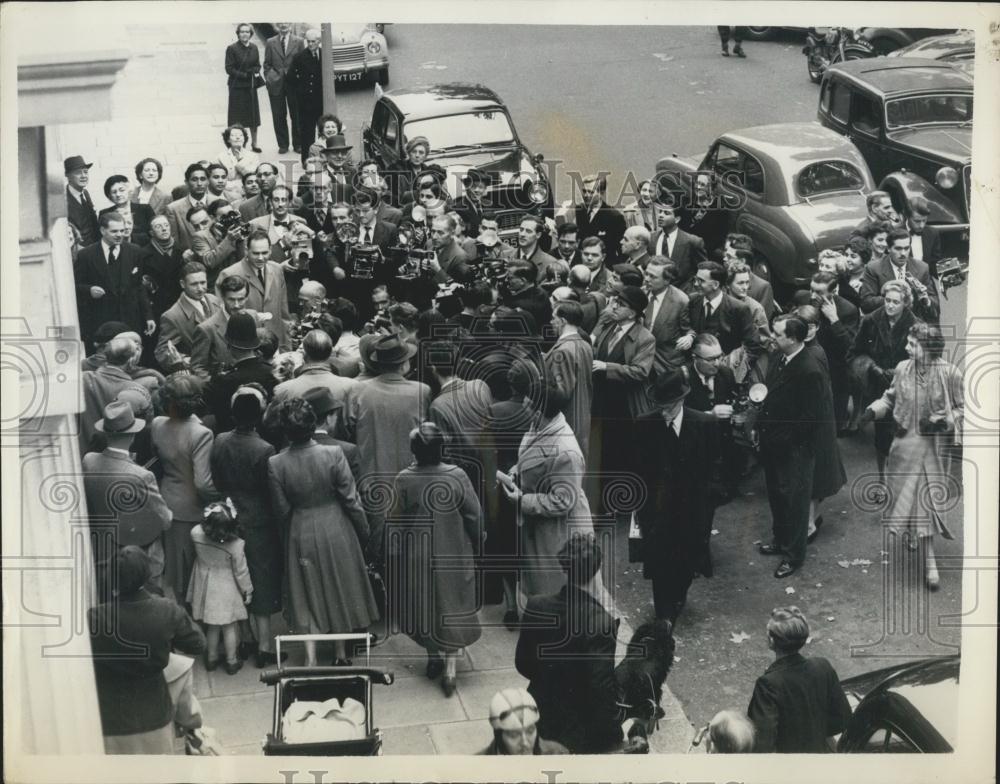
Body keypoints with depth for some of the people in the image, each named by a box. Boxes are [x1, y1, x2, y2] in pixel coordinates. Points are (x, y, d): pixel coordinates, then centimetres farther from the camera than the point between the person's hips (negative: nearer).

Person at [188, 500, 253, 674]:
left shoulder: (197, 535, -22)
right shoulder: (236, 545, -26)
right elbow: (241, 571, -13)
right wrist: (247, 590, 1)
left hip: (206, 588, 3)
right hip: (227, 591, -3)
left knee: (212, 627, 21)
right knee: (229, 627, 14)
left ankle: (211, 658, 35)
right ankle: (232, 661, 28)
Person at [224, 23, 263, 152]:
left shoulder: (254, 48, 6)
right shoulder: (232, 48, -8)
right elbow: (229, 68, -9)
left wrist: (256, 72, -8)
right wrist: (244, 75, -17)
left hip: (251, 86, 5)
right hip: (237, 86, -5)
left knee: (253, 115, 8)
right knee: (237, 117, -1)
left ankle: (254, 143, 20)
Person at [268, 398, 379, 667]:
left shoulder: (275, 464, -17)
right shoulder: (333, 454, -21)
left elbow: (282, 510, -7)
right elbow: (351, 499, -12)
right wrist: (363, 531, 3)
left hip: (301, 536, 0)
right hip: (336, 530, 0)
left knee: (308, 595, 15)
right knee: (339, 590, 18)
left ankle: (311, 658, 13)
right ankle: (340, 652, 31)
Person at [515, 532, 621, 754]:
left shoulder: (536, 607, -11)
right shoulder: (601, 623, -28)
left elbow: (523, 665, 2)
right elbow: (602, 688, -22)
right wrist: (612, 734, -8)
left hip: (542, 717, 6)